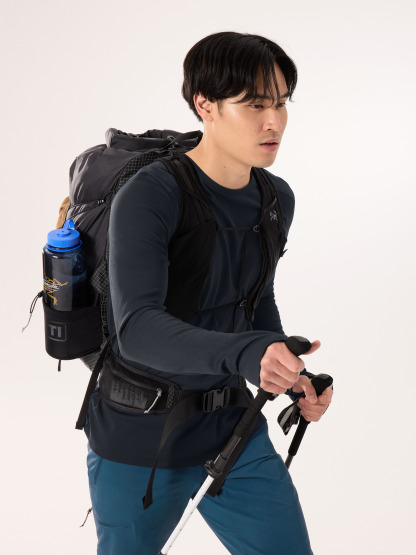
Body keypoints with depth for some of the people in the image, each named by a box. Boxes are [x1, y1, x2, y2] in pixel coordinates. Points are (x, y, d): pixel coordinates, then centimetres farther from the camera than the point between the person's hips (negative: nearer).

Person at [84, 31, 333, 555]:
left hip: (233, 430, 5)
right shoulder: (147, 198, -24)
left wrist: (295, 379, -3)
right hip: (140, 441, -5)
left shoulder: (276, 199, -2)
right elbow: (138, 331, -36)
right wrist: (247, 356, -51)